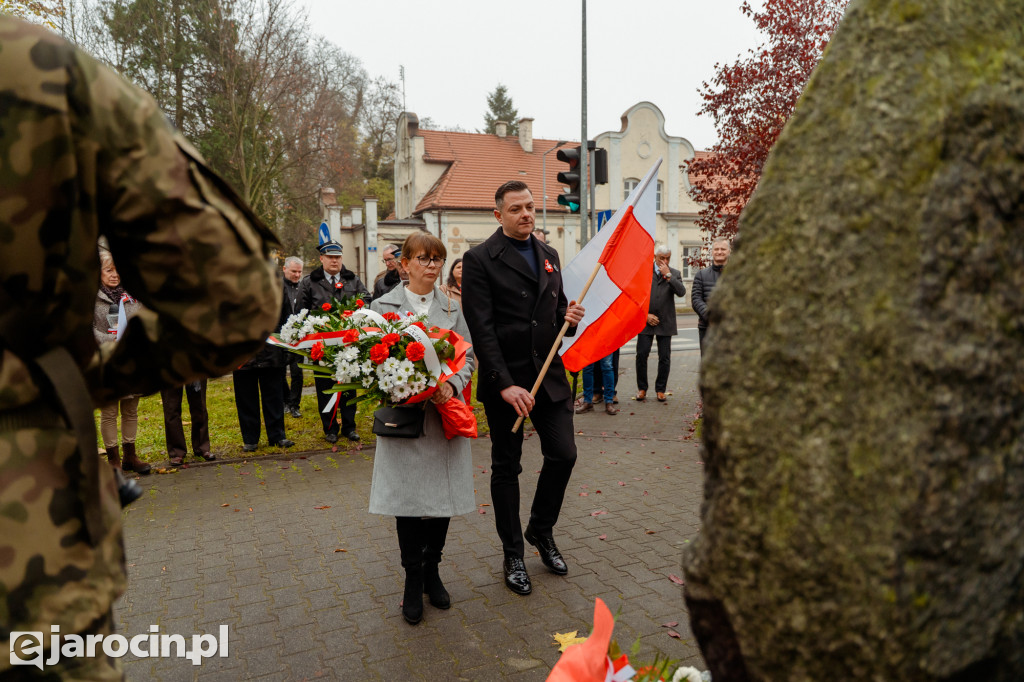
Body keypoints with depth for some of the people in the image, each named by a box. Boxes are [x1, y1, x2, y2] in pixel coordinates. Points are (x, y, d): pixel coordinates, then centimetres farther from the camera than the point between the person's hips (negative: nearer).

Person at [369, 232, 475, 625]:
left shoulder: (452, 308, 9)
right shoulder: (384, 305, 3)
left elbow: (468, 357, 6)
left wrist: (451, 387, -14)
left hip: (445, 416, 2)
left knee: (443, 494, 7)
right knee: (408, 497, 1)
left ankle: (432, 570, 27)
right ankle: (413, 579, 19)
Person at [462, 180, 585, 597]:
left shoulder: (549, 255, 12)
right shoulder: (480, 259, -8)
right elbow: (481, 329, -14)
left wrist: (569, 317, -4)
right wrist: (505, 384, -22)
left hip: (549, 374, 5)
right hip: (506, 379, -5)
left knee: (563, 454, 2)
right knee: (506, 467, 8)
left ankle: (541, 530, 29)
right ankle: (513, 554, 25)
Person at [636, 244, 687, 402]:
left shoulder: (675, 274, 7)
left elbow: (681, 292, -9)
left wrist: (668, 275, -13)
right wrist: (645, 314, -6)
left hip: (665, 323, 1)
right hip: (645, 321, -1)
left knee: (665, 358, 2)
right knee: (641, 355, -2)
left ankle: (660, 389, 16)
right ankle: (642, 388, 14)